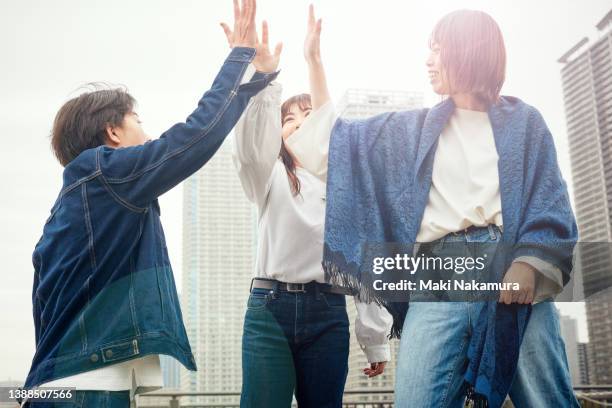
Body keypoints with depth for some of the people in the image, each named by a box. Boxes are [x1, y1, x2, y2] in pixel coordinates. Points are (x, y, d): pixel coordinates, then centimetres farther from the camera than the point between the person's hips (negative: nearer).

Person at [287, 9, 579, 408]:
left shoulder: (523, 121, 15)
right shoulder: (414, 129, 23)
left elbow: (551, 203, 5)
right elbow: (331, 139, 24)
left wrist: (530, 263, -13)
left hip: (512, 271, -1)